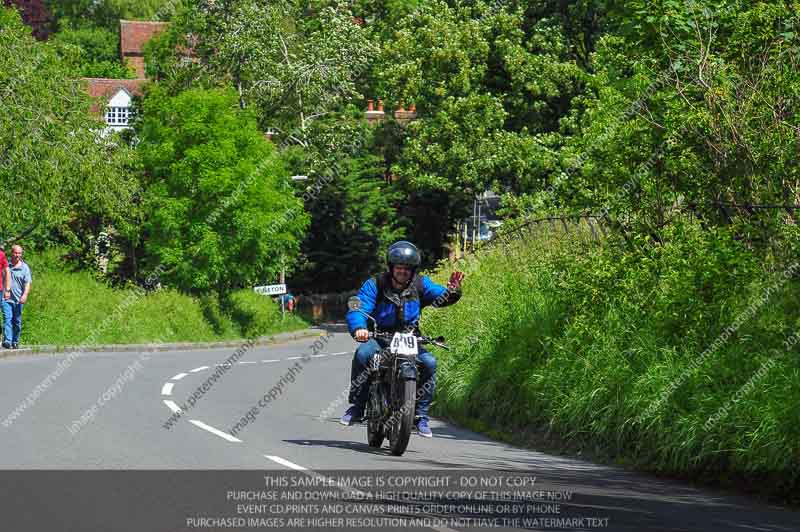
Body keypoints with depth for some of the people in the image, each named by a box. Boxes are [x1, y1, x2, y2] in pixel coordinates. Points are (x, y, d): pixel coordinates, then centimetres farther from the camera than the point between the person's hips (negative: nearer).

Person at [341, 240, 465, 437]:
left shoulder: (420, 284, 2)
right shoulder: (375, 285, -6)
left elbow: (440, 297, -13)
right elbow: (357, 309, -18)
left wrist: (452, 292, -38)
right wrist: (359, 328, -41)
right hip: (379, 339, -2)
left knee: (429, 363, -24)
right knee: (362, 354, -32)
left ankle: (420, 415, -11)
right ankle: (357, 407, -21)